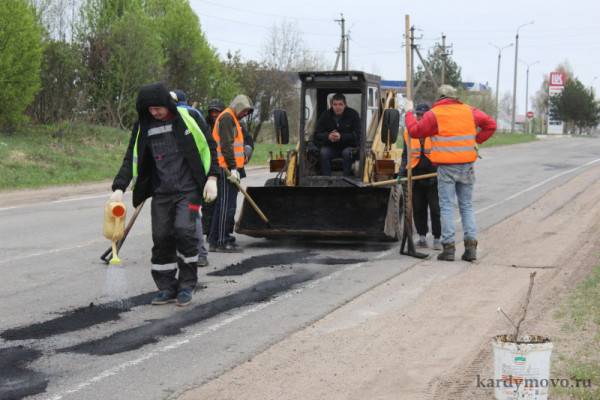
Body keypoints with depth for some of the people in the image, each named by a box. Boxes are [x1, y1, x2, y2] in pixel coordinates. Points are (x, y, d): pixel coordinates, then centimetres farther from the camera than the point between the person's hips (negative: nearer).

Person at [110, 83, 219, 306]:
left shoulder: (187, 117, -4)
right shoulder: (143, 127, 5)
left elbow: (208, 145, 2)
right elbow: (131, 158, 5)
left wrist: (211, 178, -6)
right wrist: (119, 188, -8)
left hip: (188, 189, -4)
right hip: (161, 192, 4)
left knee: (184, 230, -17)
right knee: (161, 237, 1)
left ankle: (186, 285, -2)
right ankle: (167, 288, 14)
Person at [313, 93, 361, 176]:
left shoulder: (353, 115, -7)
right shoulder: (325, 116, 0)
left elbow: (357, 135, -16)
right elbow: (316, 135, -3)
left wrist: (341, 137, -30)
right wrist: (328, 136, -26)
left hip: (349, 146, -2)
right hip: (331, 147, 2)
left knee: (347, 152, -35)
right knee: (323, 152, -28)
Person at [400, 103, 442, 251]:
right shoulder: (409, 132, 10)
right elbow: (406, 154, 19)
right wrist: (403, 168, 6)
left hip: (433, 175, -3)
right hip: (416, 174, 3)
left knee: (435, 208, -3)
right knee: (418, 208, 5)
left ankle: (437, 238, 4)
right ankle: (422, 236, 16)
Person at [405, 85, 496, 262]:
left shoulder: (434, 114, -5)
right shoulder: (469, 111, 8)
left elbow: (414, 131, -3)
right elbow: (490, 124, 13)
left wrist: (409, 113, 11)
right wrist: (476, 140, 16)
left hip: (446, 167, -3)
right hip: (467, 166, 3)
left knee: (447, 207, 0)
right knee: (467, 206, 10)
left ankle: (448, 247, -4)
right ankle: (471, 245, 3)